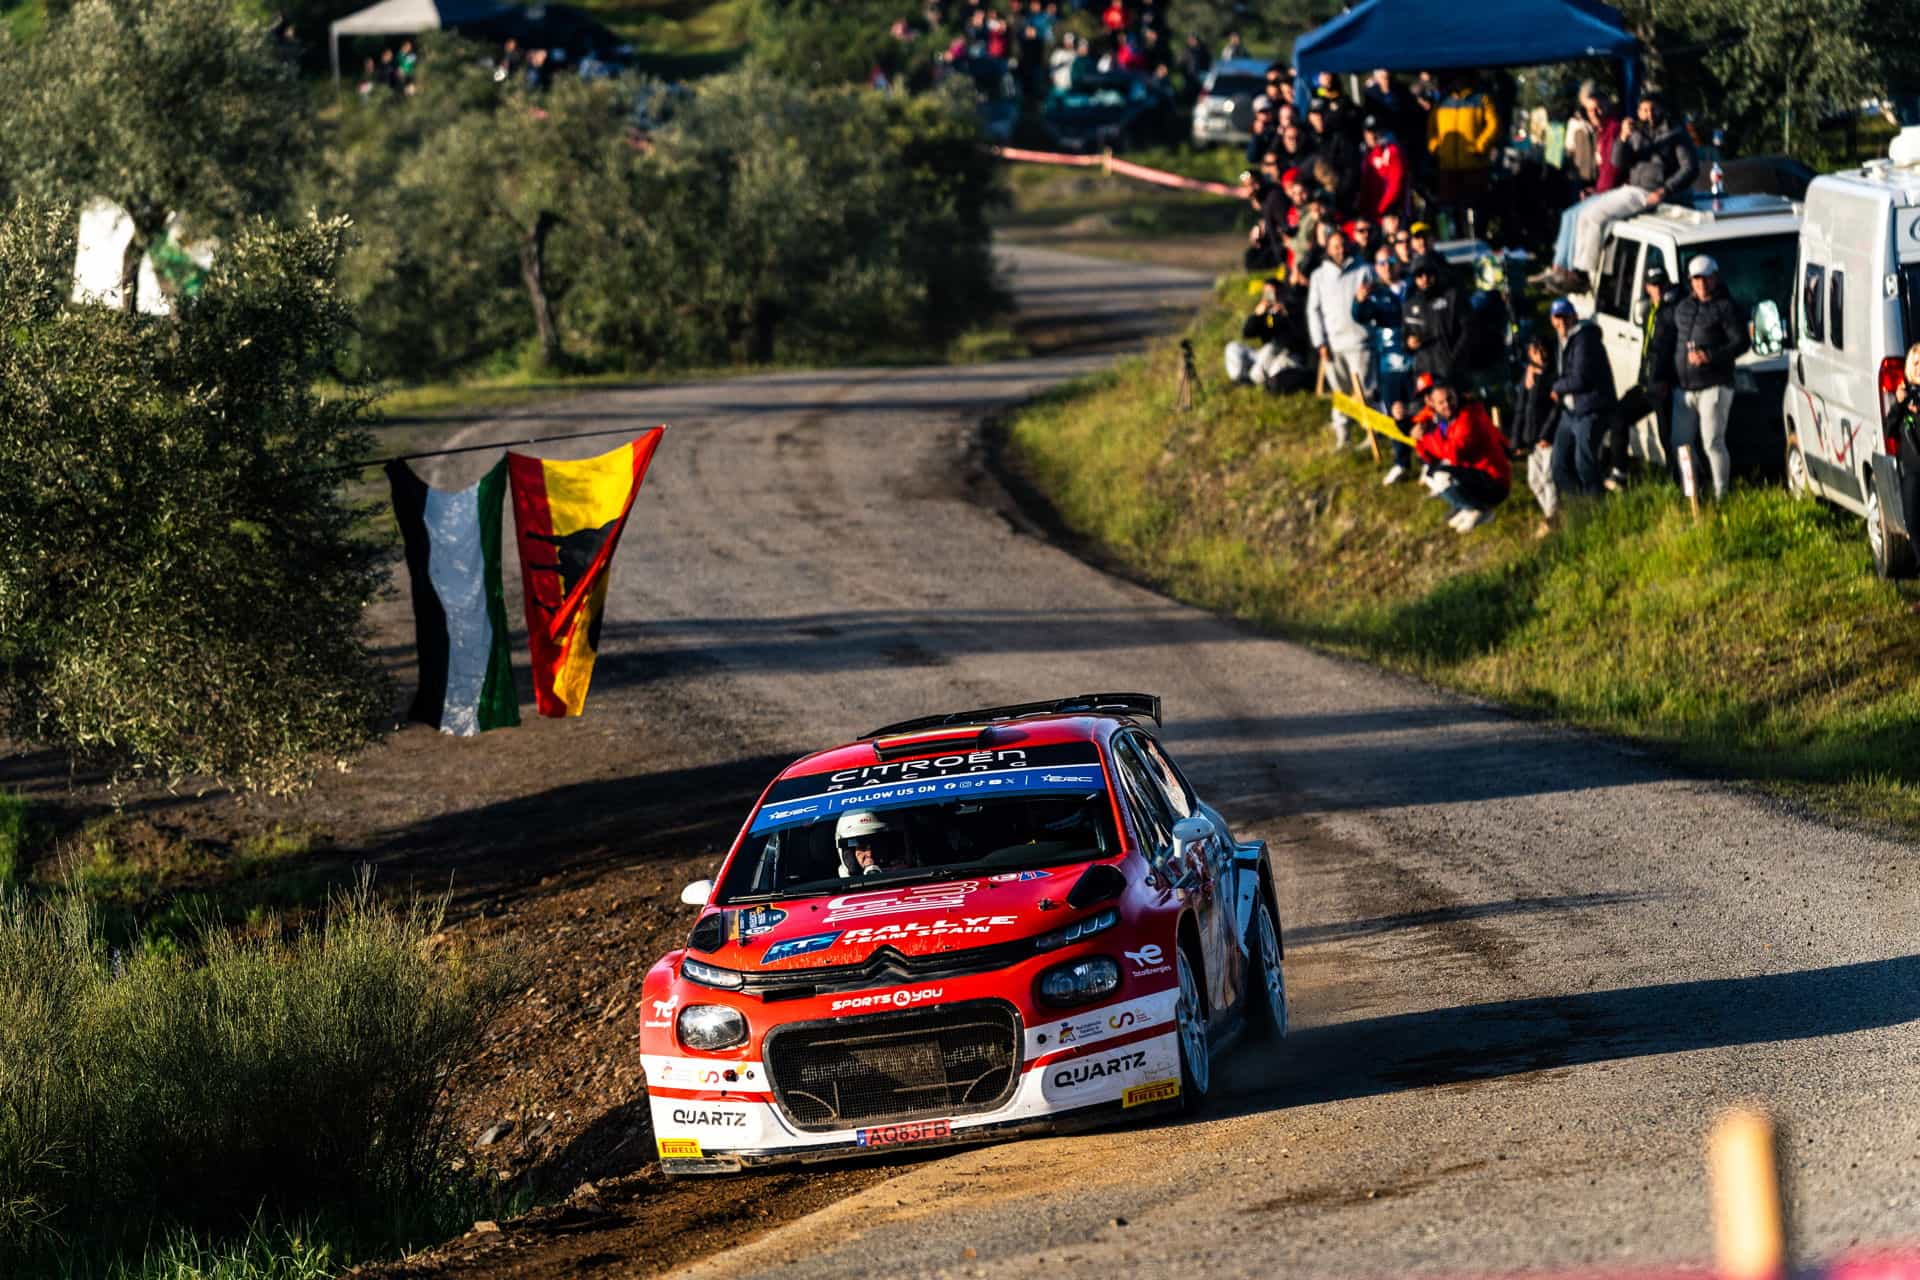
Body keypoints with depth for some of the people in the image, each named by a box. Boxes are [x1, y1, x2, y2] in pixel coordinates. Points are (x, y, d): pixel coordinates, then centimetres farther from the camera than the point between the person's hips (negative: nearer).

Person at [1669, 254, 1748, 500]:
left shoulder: (1726, 307, -6)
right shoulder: (1683, 307, 16)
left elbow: (1741, 343, -12)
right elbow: (1673, 340, 23)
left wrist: (1709, 356, -23)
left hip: (1714, 387, -7)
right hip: (1684, 387, 7)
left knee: (1712, 443, -9)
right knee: (1681, 442, 9)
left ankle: (1721, 495, -4)